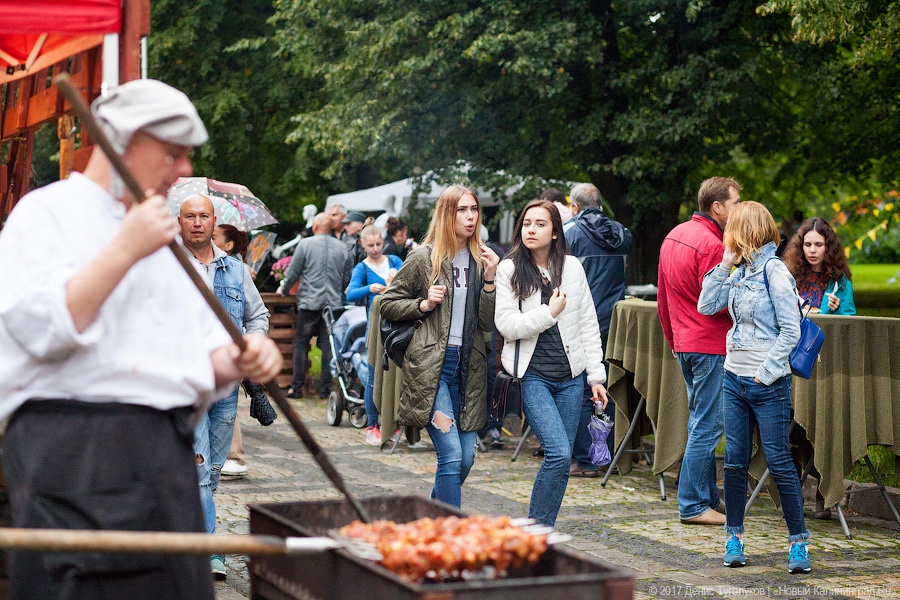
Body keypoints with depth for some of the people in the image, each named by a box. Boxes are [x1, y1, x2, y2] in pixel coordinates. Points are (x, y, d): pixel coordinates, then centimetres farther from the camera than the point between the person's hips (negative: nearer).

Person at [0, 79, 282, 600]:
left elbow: (200, 349, 21)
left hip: (167, 453, 7)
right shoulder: (46, 213, 0)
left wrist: (236, 360, -1)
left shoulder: (162, 236, 22)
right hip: (76, 453, -7)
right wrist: (125, 250, -16)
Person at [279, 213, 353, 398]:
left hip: (309, 302, -3)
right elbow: (348, 278, 10)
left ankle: (296, 387, 4)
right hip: (334, 303, 3)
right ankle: (325, 388, 7)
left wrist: (283, 289, 16)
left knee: (301, 343, 6)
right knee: (328, 345, 7)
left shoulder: (305, 244, -5)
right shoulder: (343, 248, 5)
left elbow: (293, 272, -2)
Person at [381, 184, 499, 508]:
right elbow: (388, 304, 4)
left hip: (468, 366, 5)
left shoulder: (481, 260, 11)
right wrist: (423, 304, -11)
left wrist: (489, 278, -6)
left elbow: (489, 323, 5)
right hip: (430, 365, -5)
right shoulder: (423, 258, -2)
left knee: (466, 457, 7)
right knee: (451, 454, -14)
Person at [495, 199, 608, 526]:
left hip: (570, 376, 4)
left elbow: (588, 325, 9)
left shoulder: (572, 267, 7)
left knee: (561, 459, 4)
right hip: (531, 376, -4)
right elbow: (506, 324, -8)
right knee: (559, 454, -17)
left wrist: (597, 376, 7)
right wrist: (549, 313, -13)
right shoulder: (510, 269, 0)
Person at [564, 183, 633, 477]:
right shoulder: (620, 233, 8)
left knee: (580, 393, 0)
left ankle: (586, 461, 0)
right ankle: (610, 456, 16)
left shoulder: (569, 233, -6)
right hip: (615, 321, 5)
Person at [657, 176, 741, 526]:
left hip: (684, 342, 10)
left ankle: (709, 498, 23)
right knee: (707, 426, -5)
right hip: (711, 345, -10)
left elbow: (662, 298, 19)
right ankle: (693, 506, -2)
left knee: (701, 423, 16)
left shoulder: (674, 236, 13)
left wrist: (673, 340, 25)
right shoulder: (711, 245, -17)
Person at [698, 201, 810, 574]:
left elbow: (791, 329, -14)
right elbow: (706, 305, 9)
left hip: (769, 384, -7)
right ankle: (734, 537, 18)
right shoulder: (741, 271, 10)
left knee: (779, 462, -1)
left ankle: (798, 540, 9)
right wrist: (725, 264, 4)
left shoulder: (774, 271, -11)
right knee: (734, 462, 9)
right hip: (734, 379, 7)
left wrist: (766, 372, -17)